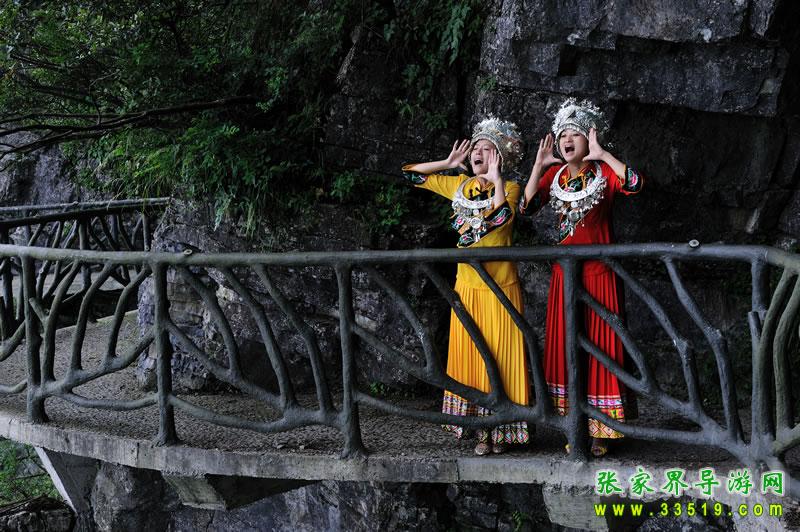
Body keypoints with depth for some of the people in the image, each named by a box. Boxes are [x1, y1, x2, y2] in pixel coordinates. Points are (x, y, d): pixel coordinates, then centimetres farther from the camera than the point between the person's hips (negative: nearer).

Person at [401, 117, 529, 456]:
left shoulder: (509, 188, -5)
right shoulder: (460, 186, 10)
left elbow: (502, 215, -28)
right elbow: (413, 174, 15)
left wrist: (495, 176, -19)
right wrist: (448, 163, 6)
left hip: (500, 288, -5)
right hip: (467, 286, 5)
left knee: (501, 357, -2)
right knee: (470, 357, 7)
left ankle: (503, 430, 5)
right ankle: (482, 430, 15)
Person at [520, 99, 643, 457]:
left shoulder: (604, 171, -4)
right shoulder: (554, 175, 6)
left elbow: (634, 184, -24)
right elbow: (526, 207, -4)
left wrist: (601, 154, -23)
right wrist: (539, 164, -8)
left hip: (598, 272, -4)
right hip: (564, 273, 4)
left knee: (599, 346, -1)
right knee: (565, 346, 6)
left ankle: (600, 431, 6)